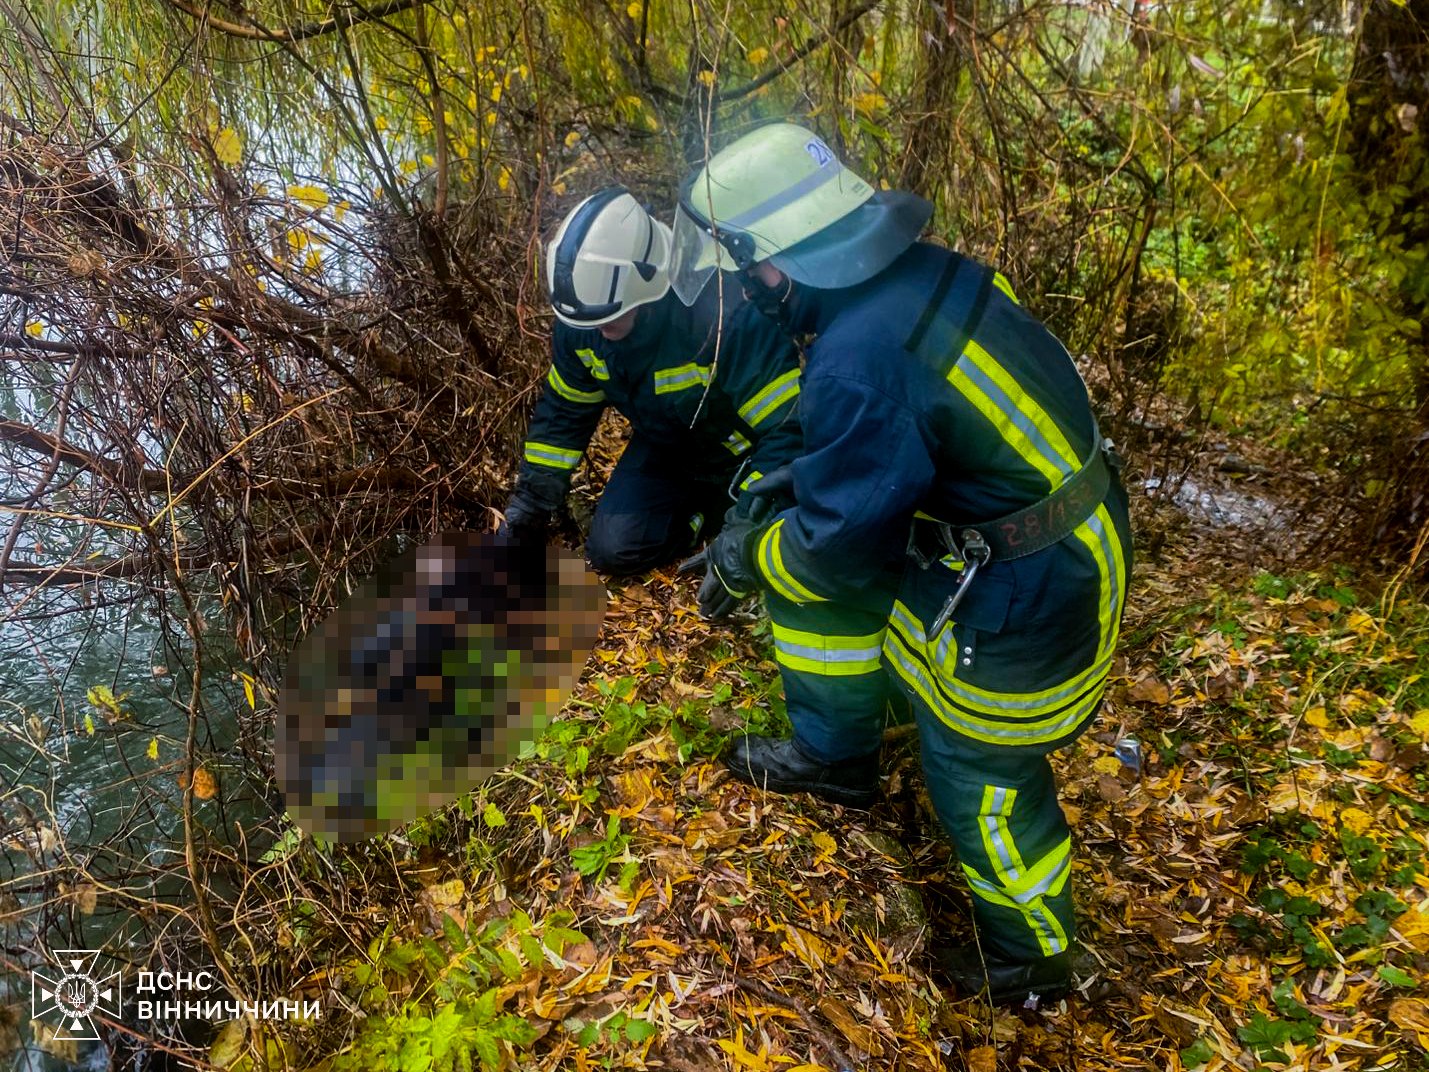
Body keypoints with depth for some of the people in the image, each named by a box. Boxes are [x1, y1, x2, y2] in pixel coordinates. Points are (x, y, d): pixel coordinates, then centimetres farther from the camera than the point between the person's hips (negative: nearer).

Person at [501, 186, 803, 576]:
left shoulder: (728, 318, -40)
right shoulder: (581, 323, -17)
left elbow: (789, 428, -37)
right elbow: (563, 412, -1)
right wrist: (526, 509, -1)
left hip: (745, 451, -5)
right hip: (667, 447, 5)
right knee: (613, 550, -7)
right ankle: (717, 502, 14)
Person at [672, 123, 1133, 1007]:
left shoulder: (858, 361, -31)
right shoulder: (921, 272, -3)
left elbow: (842, 544, -19)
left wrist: (747, 556, -1)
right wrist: (780, 489, 16)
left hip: (1024, 595, -9)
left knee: (975, 769, 11)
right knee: (813, 571, 18)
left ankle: (1032, 958, 39)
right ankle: (837, 757, 39)